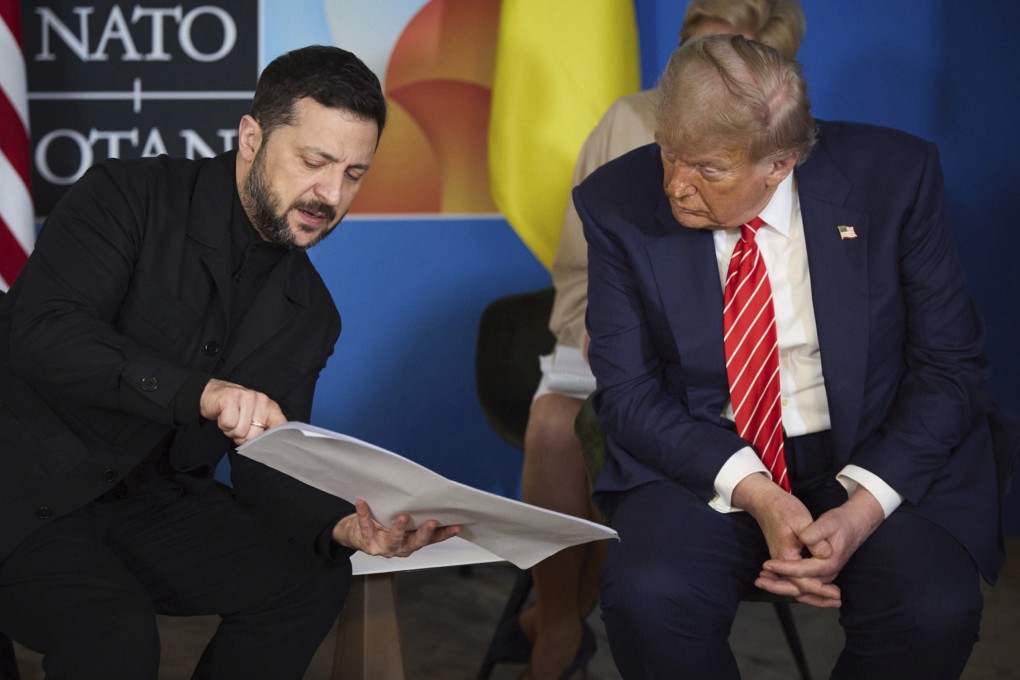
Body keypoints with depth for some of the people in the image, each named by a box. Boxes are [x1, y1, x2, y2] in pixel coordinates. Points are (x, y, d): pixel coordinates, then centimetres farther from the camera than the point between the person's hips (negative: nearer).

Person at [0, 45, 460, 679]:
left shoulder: (309, 313, 6)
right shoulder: (128, 196, -11)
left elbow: (268, 467, 1)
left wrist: (342, 525, -23)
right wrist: (199, 390, -39)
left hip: (152, 503, 6)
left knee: (310, 578, -16)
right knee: (115, 629, -31)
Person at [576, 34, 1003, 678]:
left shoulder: (895, 176, -10)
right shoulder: (619, 204, -8)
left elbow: (950, 367, -5)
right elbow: (626, 393, -5)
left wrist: (864, 508, -20)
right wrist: (752, 493, -21)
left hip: (874, 460, 0)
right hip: (703, 459, 1)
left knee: (934, 613, -29)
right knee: (648, 599, -31)